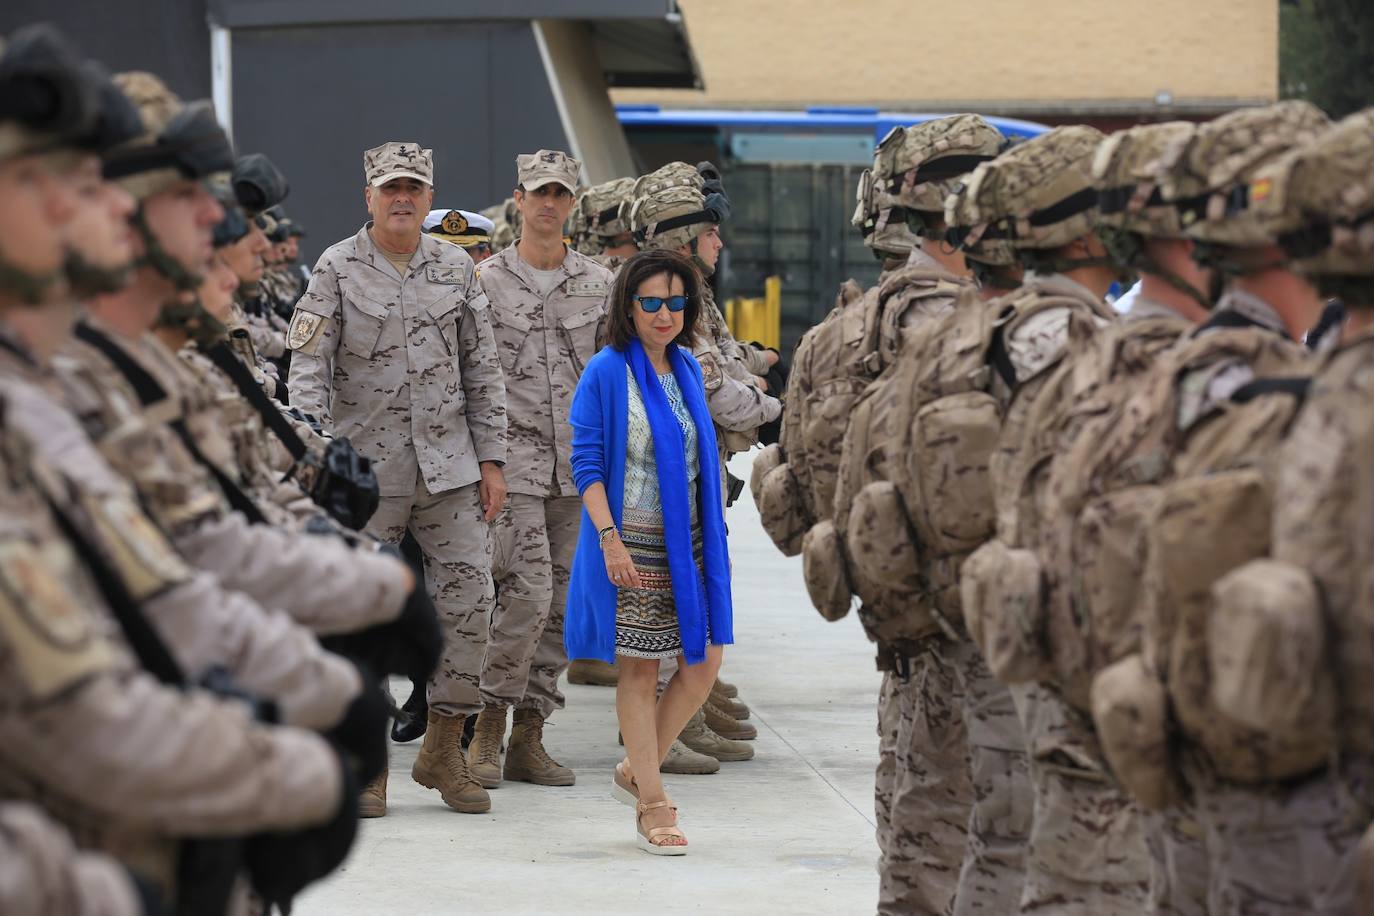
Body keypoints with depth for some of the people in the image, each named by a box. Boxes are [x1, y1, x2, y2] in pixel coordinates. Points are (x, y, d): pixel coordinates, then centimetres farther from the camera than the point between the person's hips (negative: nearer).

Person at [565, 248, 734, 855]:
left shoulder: (687, 368, 10)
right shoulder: (607, 373, -8)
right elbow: (586, 464, -10)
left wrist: (712, 532, 17)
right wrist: (609, 538, -19)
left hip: (690, 540, 6)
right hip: (633, 543, -6)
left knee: (704, 661, 3)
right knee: (640, 669, 0)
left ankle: (636, 771, 21)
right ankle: (652, 807, 7)